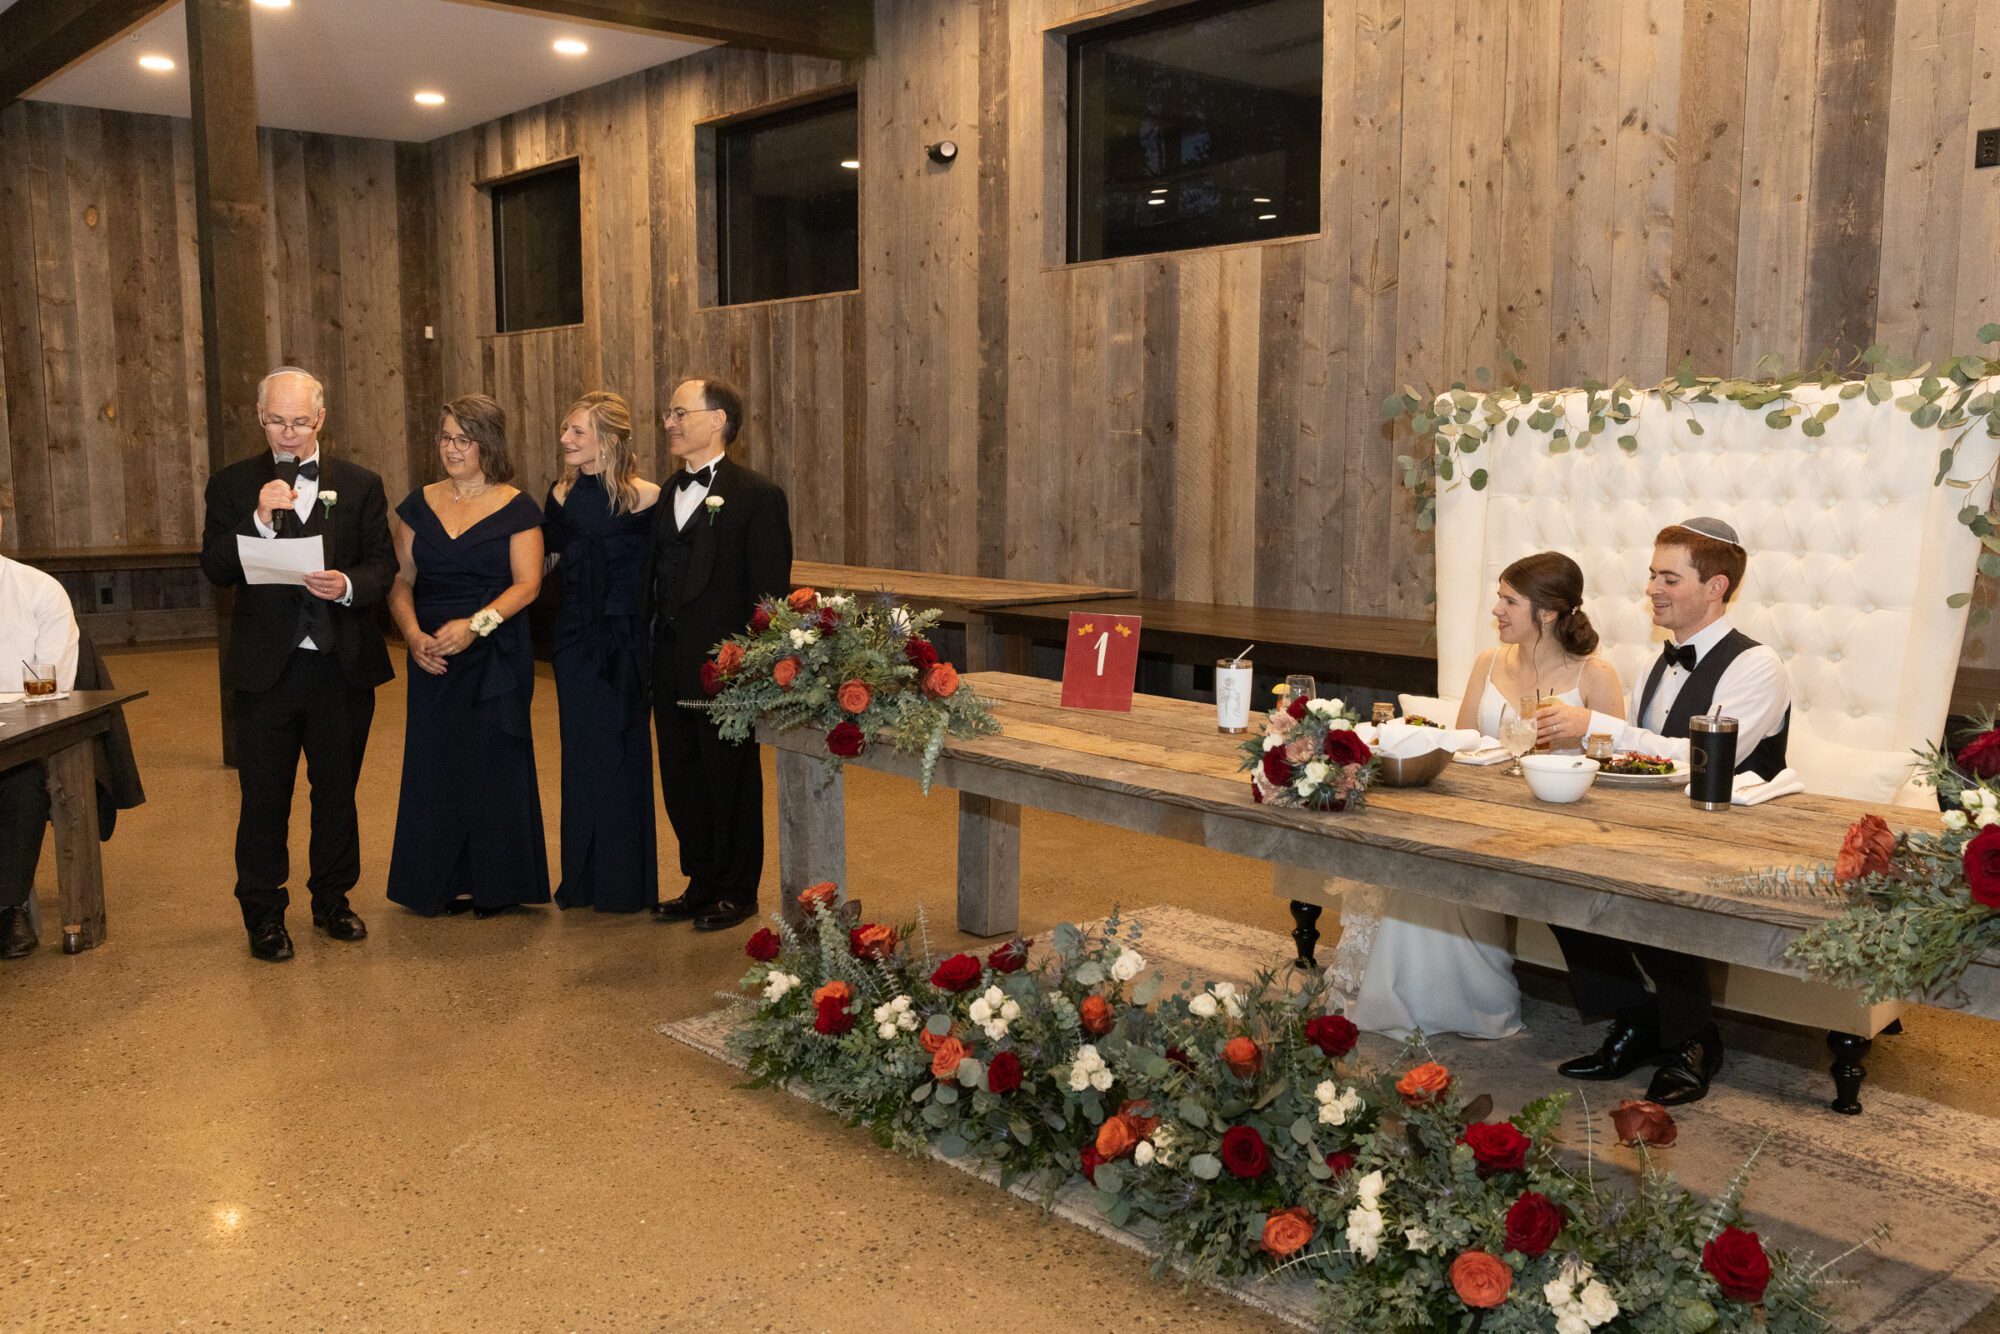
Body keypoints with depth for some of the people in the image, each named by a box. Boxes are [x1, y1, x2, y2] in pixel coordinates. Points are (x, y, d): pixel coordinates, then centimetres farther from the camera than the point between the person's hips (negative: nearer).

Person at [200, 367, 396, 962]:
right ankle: (263, 914, 19)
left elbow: (383, 563, 3)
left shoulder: (360, 485, 5)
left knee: (337, 791, 13)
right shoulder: (233, 485, 3)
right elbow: (216, 569, -5)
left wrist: (349, 586, -18)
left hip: (342, 663, 1)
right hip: (265, 667, -1)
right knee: (264, 798, 5)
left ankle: (333, 900, 29)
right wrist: (259, 520, -20)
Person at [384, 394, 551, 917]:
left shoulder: (516, 509, -1)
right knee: (434, 765, 4)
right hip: (432, 658, 4)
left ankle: (494, 884, 12)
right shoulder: (420, 505, 10)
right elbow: (400, 581, 8)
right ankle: (442, 884, 15)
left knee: (493, 765, 1)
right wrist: (413, 633, -10)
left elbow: (527, 584, -9)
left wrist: (474, 624, -21)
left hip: (496, 657, -3)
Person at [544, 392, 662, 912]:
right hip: (575, 636, 5)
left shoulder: (643, 498, -11)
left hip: (626, 639, -5)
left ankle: (624, 883, 16)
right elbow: (545, 561, 14)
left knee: (621, 753, 3)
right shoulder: (562, 494, 6)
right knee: (581, 754, 11)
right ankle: (582, 879, 23)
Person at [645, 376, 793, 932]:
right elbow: (654, 580, 14)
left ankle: (738, 890, 21)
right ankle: (702, 882, 29)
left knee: (730, 780, 6)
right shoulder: (666, 495, 12)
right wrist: (649, 649, 7)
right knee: (680, 777, 14)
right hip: (670, 665, 7)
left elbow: (769, 590, -12)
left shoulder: (757, 495, -9)